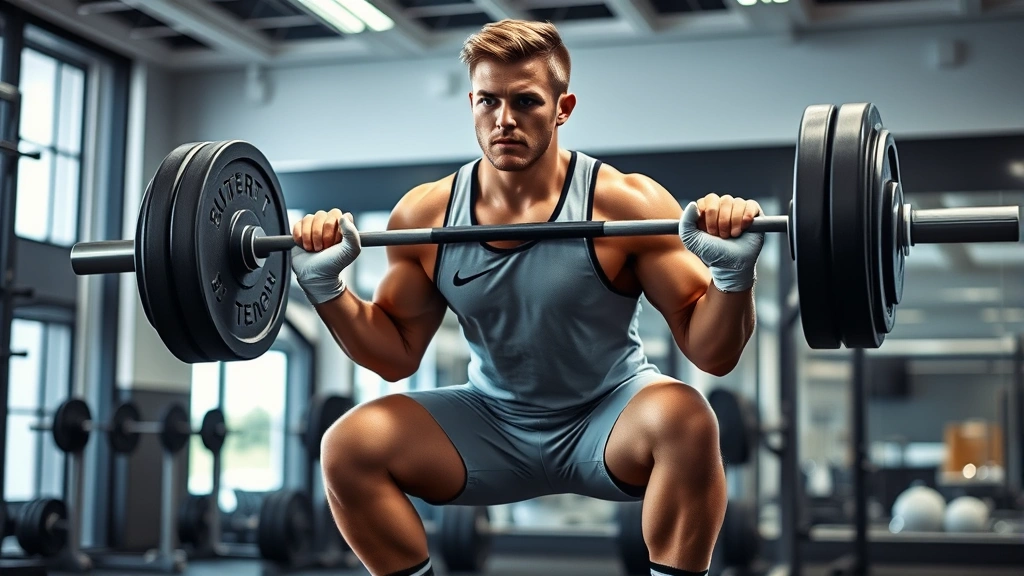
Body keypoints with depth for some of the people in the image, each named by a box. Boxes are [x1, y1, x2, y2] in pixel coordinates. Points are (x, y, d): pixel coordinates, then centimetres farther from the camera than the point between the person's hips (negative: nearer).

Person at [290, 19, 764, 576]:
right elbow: (397, 356, 2)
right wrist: (325, 286, -11)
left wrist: (734, 273, -33)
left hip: (608, 419, -2)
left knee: (684, 418, -34)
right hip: (493, 424, 3)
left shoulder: (626, 205, -18)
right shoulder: (424, 215, -9)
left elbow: (712, 355, -15)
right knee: (348, 447, -17)